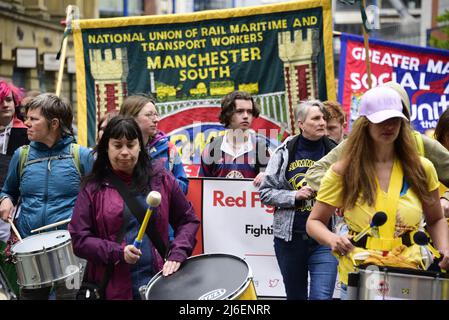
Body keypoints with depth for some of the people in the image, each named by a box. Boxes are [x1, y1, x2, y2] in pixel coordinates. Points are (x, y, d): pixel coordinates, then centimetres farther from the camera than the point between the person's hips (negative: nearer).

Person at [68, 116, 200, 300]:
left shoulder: (160, 178, 5)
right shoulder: (93, 188, 0)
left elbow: (188, 220, 9)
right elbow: (79, 239, -3)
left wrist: (177, 253, -7)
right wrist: (117, 252, -16)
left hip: (160, 281, 1)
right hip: (113, 288, -1)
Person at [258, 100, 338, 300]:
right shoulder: (285, 152, 0)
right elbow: (265, 192, 2)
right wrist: (295, 196, -11)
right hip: (290, 237, 1)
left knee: (321, 296, -13)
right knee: (295, 296, 15)